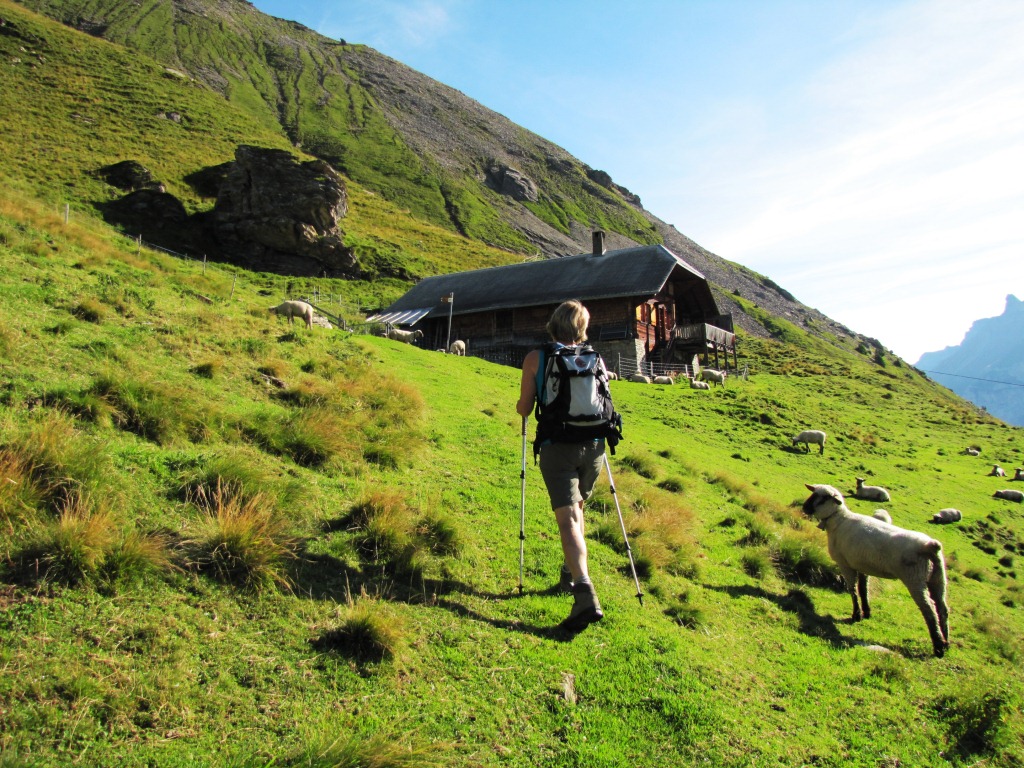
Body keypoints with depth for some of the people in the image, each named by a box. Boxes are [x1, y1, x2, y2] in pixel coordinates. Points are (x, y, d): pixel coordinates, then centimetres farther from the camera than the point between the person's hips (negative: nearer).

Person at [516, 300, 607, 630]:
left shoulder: (535, 358, 1)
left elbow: (524, 409, 2)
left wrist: (520, 404, 26)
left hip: (558, 447, -4)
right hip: (594, 445, 4)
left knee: (568, 519, -10)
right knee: (577, 508, 24)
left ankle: (585, 595, -23)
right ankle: (571, 572, 36)